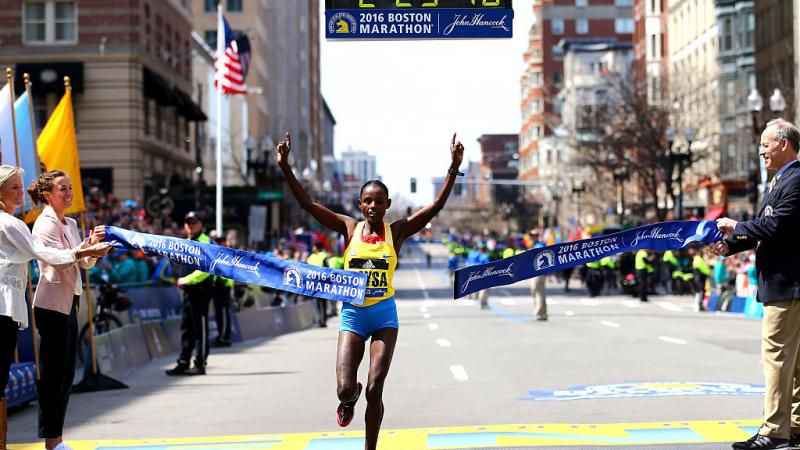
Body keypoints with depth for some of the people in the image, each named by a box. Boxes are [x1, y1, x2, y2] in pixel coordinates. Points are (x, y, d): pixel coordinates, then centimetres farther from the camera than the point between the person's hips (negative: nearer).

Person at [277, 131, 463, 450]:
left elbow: (436, 206, -7)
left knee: (375, 390, -4)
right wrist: (285, 167, -11)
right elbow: (308, 204, -3)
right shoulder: (350, 228, 2)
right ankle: (349, 399, 31)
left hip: (384, 314, 0)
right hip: (352, 313, 0)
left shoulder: (397, 231, 1)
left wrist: (454, 169, -16)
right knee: (345, 388, -9)